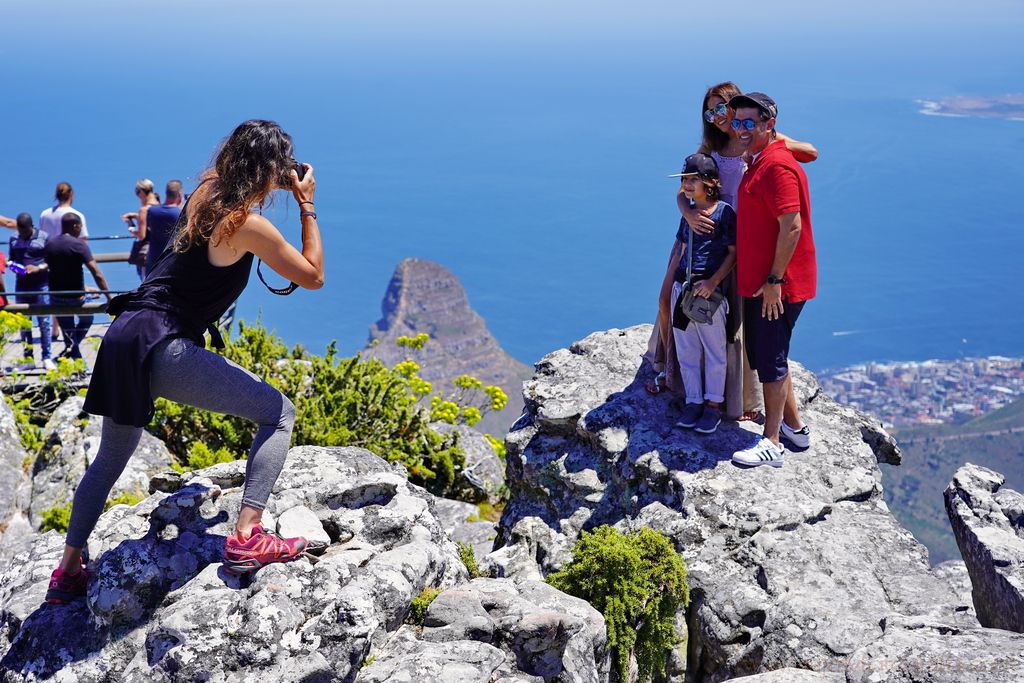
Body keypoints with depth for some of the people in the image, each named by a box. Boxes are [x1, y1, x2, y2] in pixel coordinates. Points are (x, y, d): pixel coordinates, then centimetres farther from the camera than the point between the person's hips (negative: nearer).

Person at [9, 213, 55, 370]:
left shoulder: (44, 238, -2)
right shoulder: (14, 239, 10)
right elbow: (11, 259, 18)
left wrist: (38, 268, -18)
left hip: (40, 286, -4)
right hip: (21, 286, 4)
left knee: (44, 322, -2)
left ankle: (47, 358, 3)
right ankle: (28, 358, 12)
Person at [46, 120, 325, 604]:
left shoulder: (206, 192, 11)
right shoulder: (248, 225, -11)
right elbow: (313, 277, -2)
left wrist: (284, 191, 27)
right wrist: (307, 206, 4)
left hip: (124, 338, 9)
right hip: (163, 349, -9)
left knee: (110, 458, 24)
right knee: (278, 413, -2)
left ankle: (68, 570, 35)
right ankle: (247, 537, -14)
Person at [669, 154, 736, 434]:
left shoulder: (725, 212, -7)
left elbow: (734, 253, -8)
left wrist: (714, 281, -18)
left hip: (709, 290, -6)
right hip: (682, 287, 6)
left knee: (714, 351, 4)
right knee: (686, 351, 10)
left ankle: (714, 404, 14)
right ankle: (693, 401, 21)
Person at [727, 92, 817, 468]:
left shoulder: (777, 166, -18)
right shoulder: (760, 162, 14)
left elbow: (792, 227, -23)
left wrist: (774, 281, -22)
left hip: (776, 286, -10)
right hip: (758, 282, 10)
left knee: (770, 360, -3)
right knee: (765, 356, 18)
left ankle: (772, 444, 7)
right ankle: (794, 427, 30)